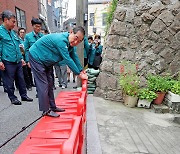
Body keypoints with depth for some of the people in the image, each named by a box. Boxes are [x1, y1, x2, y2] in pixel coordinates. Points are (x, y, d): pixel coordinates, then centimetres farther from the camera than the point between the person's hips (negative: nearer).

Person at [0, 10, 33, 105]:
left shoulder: (12, 32, 16)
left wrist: (21, 58, 20)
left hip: (17, 61, 7)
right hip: (8, 62, -7)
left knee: (21, 79, 13)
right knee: (9, 82, 5)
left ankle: (24, 95, 25)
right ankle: (12, 98, 19)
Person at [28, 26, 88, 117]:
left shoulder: (70, 43, -3)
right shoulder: (61, 40, -32)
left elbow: (74, 57, 5)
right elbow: (67, 60, -32)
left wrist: (81, 70, 3)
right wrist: (79, 74, -26)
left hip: (46, 61, 10)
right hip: (36, 57, -10)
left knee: (49, 83, 11)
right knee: (43, 84, -10)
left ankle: (52, 107, 21)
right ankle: (46, 110, 0)